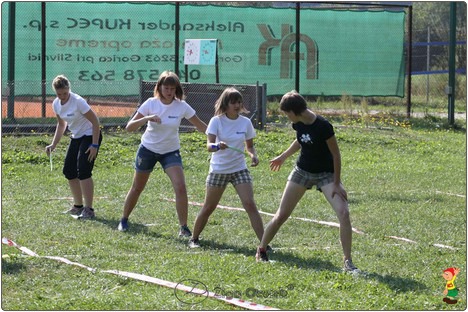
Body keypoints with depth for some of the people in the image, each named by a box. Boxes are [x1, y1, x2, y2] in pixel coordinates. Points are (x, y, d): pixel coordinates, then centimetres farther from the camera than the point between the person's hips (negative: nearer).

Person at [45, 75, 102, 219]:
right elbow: (61, 124, 16)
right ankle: (78, 206, 20)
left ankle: (89, 210, -13)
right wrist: (53, 145, 8)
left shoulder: (78, 102, -24)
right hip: (76, 137, 8)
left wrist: (94, 145, -23)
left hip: (90, 135, -8)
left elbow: (95, 122, -20)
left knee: (83, 171, -17)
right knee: (69, 171, 6)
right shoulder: (56, 104, -2)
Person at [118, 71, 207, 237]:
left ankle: (183, 228, -10)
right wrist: (146, 119, -34)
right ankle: (124, 220, 33)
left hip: (171, 152, 0)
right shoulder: (151, 104, -14)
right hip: (148, 149, 0)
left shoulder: (182, 106, -13)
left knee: (180, 187, -18)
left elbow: (201, 126, -5)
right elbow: (129, 127, -17)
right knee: (137, 188, 12)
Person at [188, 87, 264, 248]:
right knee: (208, 208, 6)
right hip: (218, 169, -1)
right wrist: (218, 146, -42)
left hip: (239, 169, 1)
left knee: (250, 205, -12)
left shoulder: (245, 122, -1)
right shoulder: (216, 121, -9)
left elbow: (250, 146, 10)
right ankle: (194, 238, 26)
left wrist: (253, 155, -13)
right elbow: (209, 145, -19)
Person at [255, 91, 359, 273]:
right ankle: (261, 250, 24)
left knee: (343, 213, -21)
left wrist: (336, 183, -15)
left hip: (325, 174, -5)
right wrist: (283, 157, 27)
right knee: (281, 215, 6)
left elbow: (336, 155, -19)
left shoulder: (323, 126, -26)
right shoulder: (298, 124, -7)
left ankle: (348, 262, -15)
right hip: (302, 171, 5)